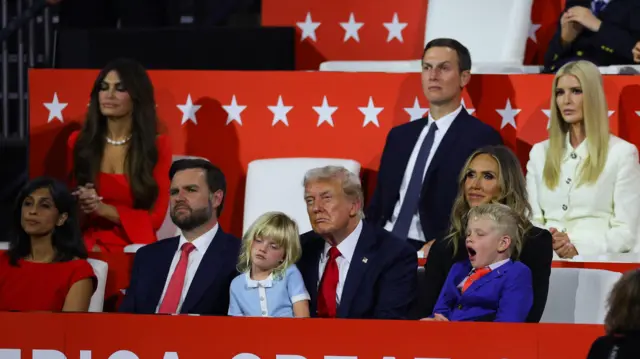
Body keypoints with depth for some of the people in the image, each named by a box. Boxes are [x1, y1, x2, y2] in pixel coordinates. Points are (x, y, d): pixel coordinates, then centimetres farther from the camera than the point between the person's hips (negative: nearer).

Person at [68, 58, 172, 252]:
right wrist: (80, 206, -9)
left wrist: (102, 209, -12)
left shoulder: (158, 146, 1)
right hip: (89, 247, 1)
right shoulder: (79, 142, 6)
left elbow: (155, 216, -1)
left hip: (134, 250, -1)